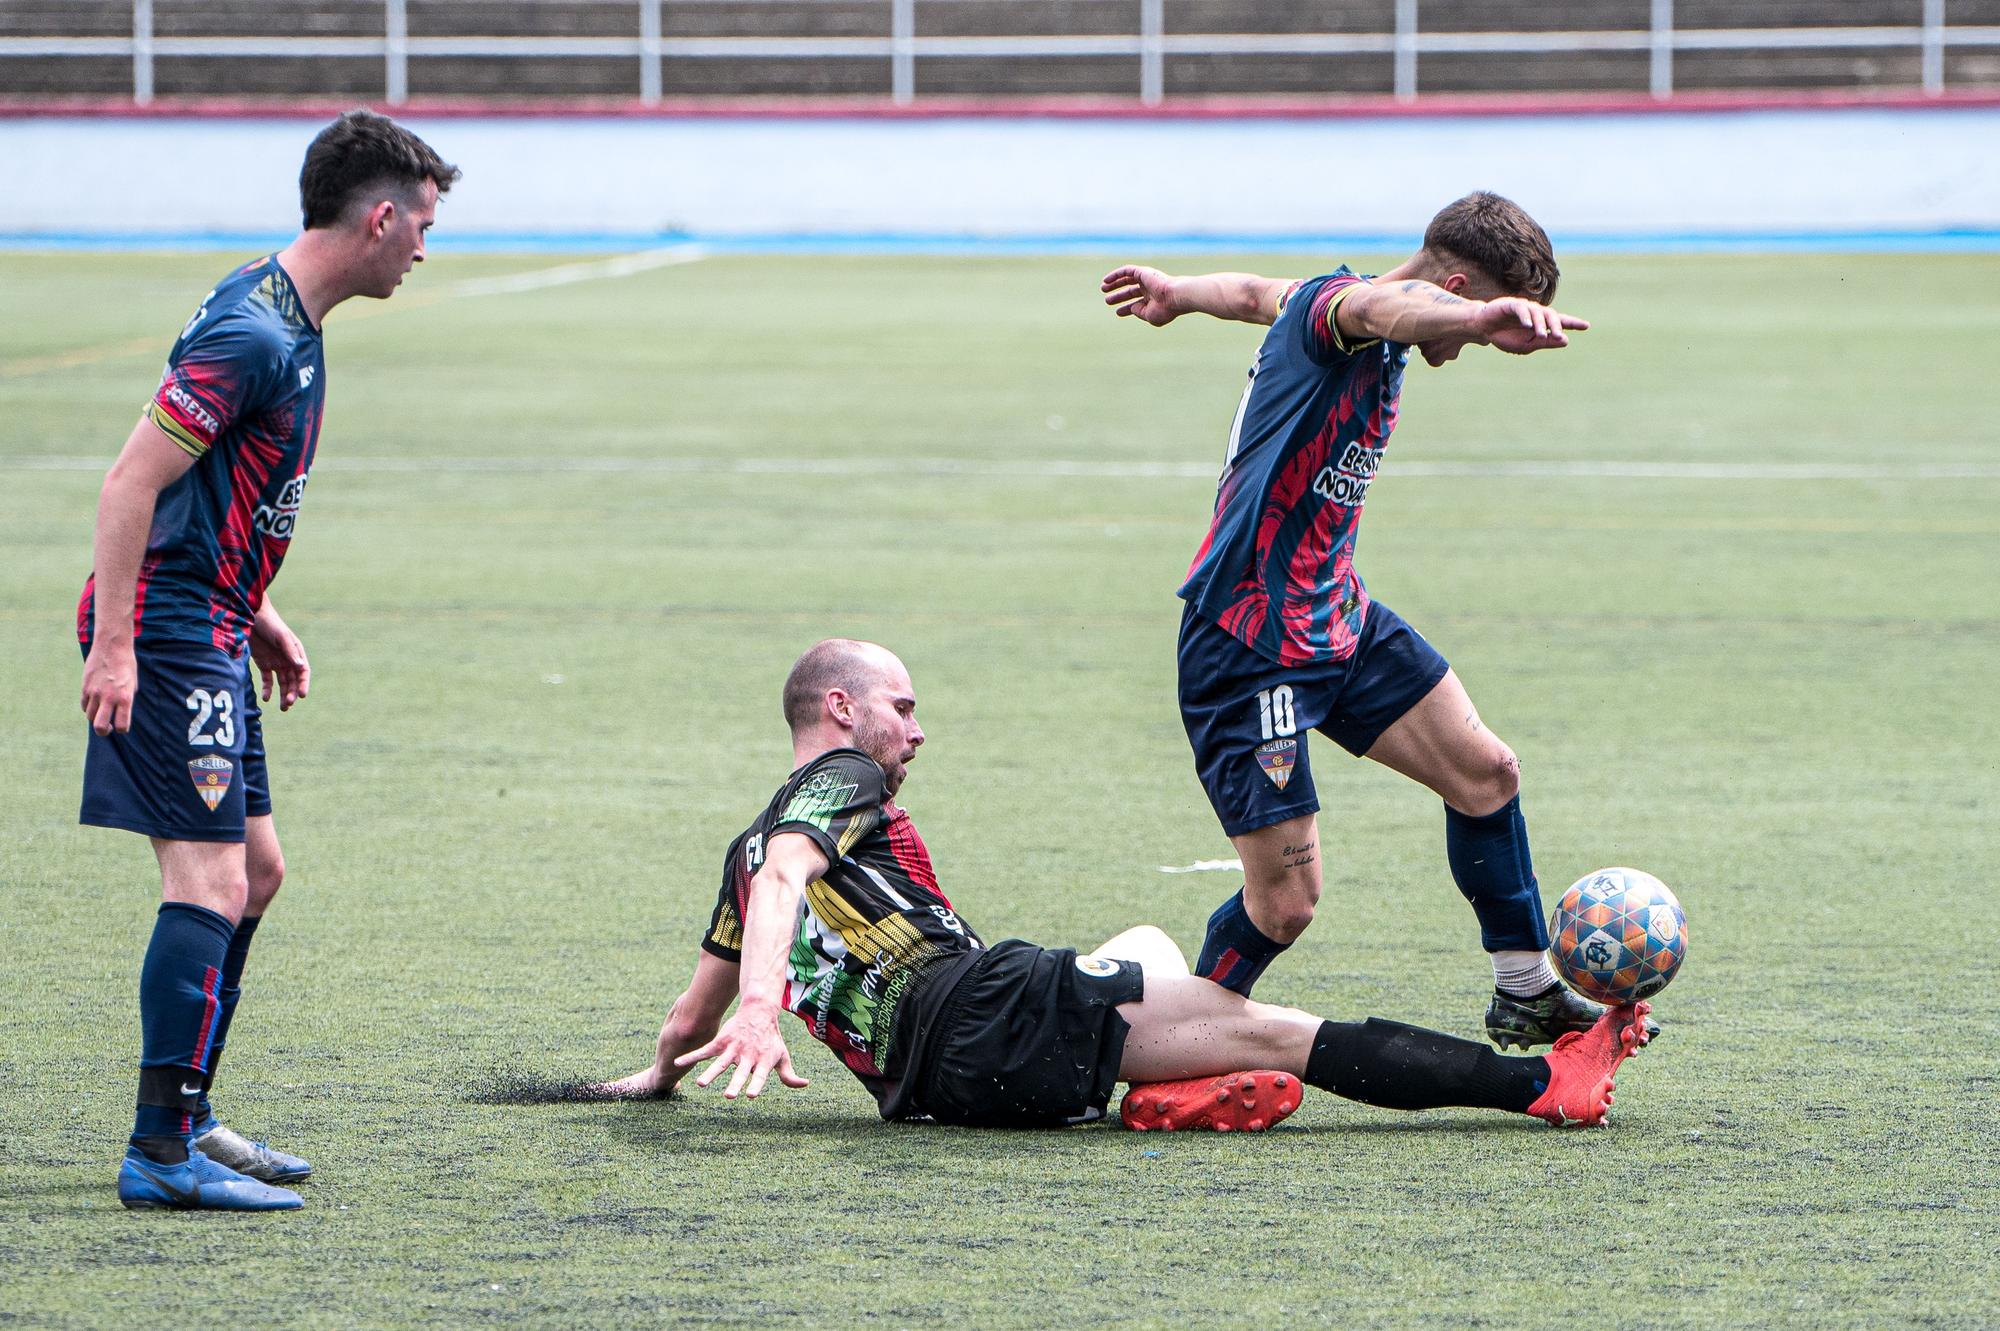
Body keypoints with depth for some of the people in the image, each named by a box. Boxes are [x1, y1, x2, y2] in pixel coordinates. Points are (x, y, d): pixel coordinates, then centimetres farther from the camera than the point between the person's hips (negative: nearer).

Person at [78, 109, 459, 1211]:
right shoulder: (253, 335, -19)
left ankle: (185, 1117, 23)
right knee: (210, 881, -13)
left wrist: (257, 616, 22)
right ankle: (160, 1152, -12)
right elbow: (131, 484, -22)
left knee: (255, 869, 15)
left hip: (210, 633, 11)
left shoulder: (286, 325, 13)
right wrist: (112, 647, -23)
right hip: (168, 635, -11)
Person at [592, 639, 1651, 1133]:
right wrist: (762, 1011, -35)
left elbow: (692, 1011, 34)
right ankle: (1542, 1082, -14)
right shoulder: (839, 782, 3)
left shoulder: (742, 849, 26)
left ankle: (1172, 1085, -3)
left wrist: (662, 1073, 56)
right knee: (1273, 1033, -9)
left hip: (919, 1078, 9)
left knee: (1146, 945, 30)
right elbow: (788, 875, -18)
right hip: (976, 1013, -9)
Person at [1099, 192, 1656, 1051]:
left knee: (1486, 772, 7)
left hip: (1340, 620, 10)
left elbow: (1259, 294, 31)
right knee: (1286, 901, -7)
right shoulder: (1331, 306, -20)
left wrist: (1179, 293, 54)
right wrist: (1490, 317, -67)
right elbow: (1385, 307, -45)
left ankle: (1526, 995, 22)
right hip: (1249, 649, -10)